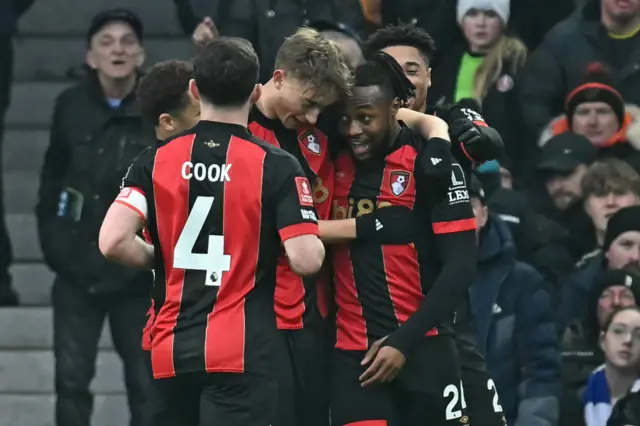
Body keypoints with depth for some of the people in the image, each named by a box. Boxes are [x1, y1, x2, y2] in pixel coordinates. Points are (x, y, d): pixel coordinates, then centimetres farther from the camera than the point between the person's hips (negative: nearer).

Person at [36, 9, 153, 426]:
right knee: (72, 376, 5)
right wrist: (52, 241, 4)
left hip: (137, 271, -2)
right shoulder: (71, 106, 0)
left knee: (147, 380, 7)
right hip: (77, 267, 3)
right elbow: (51, 178, 9)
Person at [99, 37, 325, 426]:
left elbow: (113, 241, -8)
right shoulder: (276, 166, -6)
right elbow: (306, 259, -12)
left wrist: (162, 259, 12)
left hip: (171, 351, 4)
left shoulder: (156, 161, 2)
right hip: (241, 354, -4)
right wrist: (317, 242, 11)